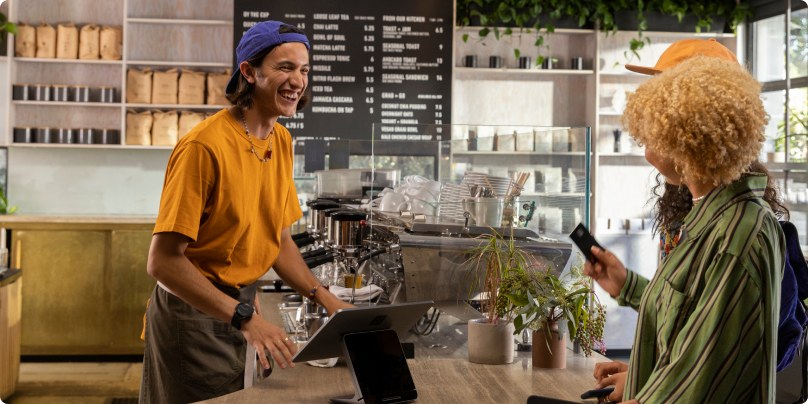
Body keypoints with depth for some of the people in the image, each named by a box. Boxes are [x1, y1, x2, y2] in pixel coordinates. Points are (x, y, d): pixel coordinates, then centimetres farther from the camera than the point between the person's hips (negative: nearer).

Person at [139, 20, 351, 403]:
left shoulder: (282, 141, 3)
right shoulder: (205, 145, -22)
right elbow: (164, 260, -23)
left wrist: (326, 299, 0)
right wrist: (245, 317, -27)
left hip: (240, 305, 7)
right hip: (193, 314, -7)